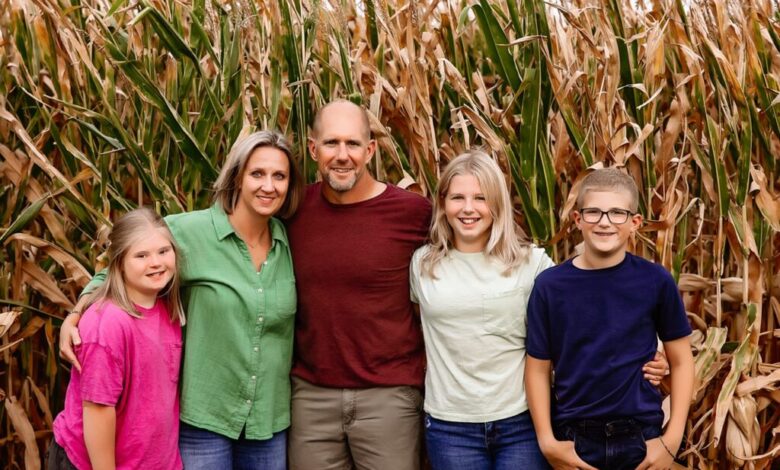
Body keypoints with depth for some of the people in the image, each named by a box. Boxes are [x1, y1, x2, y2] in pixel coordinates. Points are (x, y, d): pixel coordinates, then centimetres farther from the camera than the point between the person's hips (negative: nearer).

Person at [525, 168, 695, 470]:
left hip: (641, 439, 0)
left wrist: (672, 439, -5)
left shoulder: (656, 281, -5)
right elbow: (538, 368, -2)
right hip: (573, 440, 0)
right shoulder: (550, 285, -6)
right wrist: (546, 440, -9)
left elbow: (681, 361, 1)